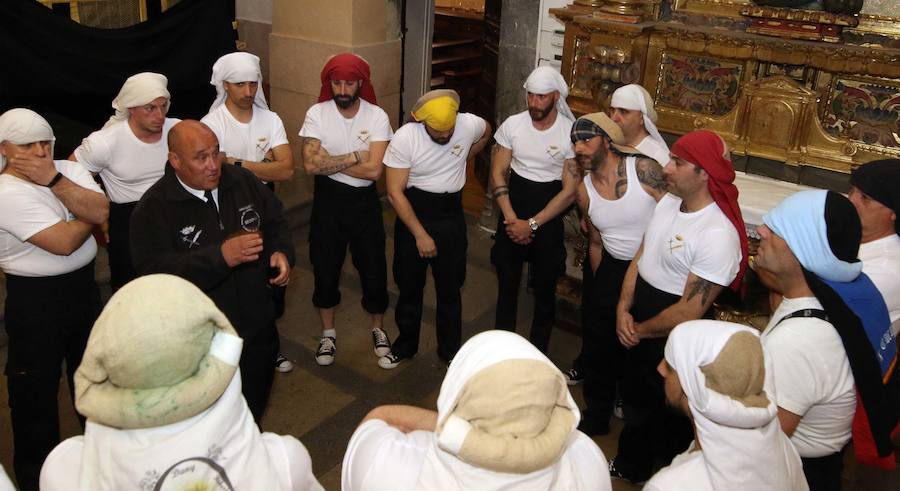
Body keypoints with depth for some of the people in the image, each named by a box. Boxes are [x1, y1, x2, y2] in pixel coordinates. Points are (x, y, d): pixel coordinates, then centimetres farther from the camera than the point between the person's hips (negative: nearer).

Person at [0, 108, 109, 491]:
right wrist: (89, 213, -9)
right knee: (36, 388, 9)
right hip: (35, 299, -6)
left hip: (83, 286, 6)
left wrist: (54, 179, -21)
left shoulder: (69, 170, 0)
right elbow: (64, 242, -26)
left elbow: (101, 211, -16)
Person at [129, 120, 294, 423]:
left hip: (258, 327, 5)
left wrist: (282, 252, -11)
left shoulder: (243, 181, -1)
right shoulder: (154, 208, -16)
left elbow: (275, 223, 11)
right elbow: (154, 271, -26)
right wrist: (222, 256, -35)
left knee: (255, 410, 25)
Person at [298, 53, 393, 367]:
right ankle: (328, 333, 33)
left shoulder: (377, 117, -10)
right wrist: (354, 157, -19)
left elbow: (374, 170, -21)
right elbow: (311, 164, -20)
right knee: (325, 268, 12)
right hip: (328, 199, 1)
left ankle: (377, 328, 34)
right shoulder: (316, 114, -9)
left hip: (364, 201, 0)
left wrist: (330, 162, -17)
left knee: (373, 267, 9)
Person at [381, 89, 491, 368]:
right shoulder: (404, 138, -19)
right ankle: (405, 345, 33)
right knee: (409, 285, 13)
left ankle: (450, 350, 29)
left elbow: (486, 133, 14)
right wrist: (420, 234, -19)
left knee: (450, 288, 11)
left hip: (451, 215, 1)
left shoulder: (470, 124, -13)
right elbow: (395, 192, -18)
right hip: (412, 212, -1)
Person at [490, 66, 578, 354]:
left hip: (548, 218, -2)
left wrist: (532, 224, -17)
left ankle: (538, 350, 27)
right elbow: (498, 173, 0)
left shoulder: (571, 133, -13)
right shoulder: (512, 125, -6)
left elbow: (570, 191, -12)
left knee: (545, 287, 9)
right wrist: (511, 218, -10)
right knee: (506, 281, 13)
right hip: (513, 214, 2)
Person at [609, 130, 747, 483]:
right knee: (634, 400, 27)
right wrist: (623, 308, -7)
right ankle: (629, 467, 53)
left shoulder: (719, 235, -29)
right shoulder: (668, 202, -3)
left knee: (668, 416, 16)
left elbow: (689, 312, -27)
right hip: (638, 330, 8)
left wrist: (640, 330, -13)